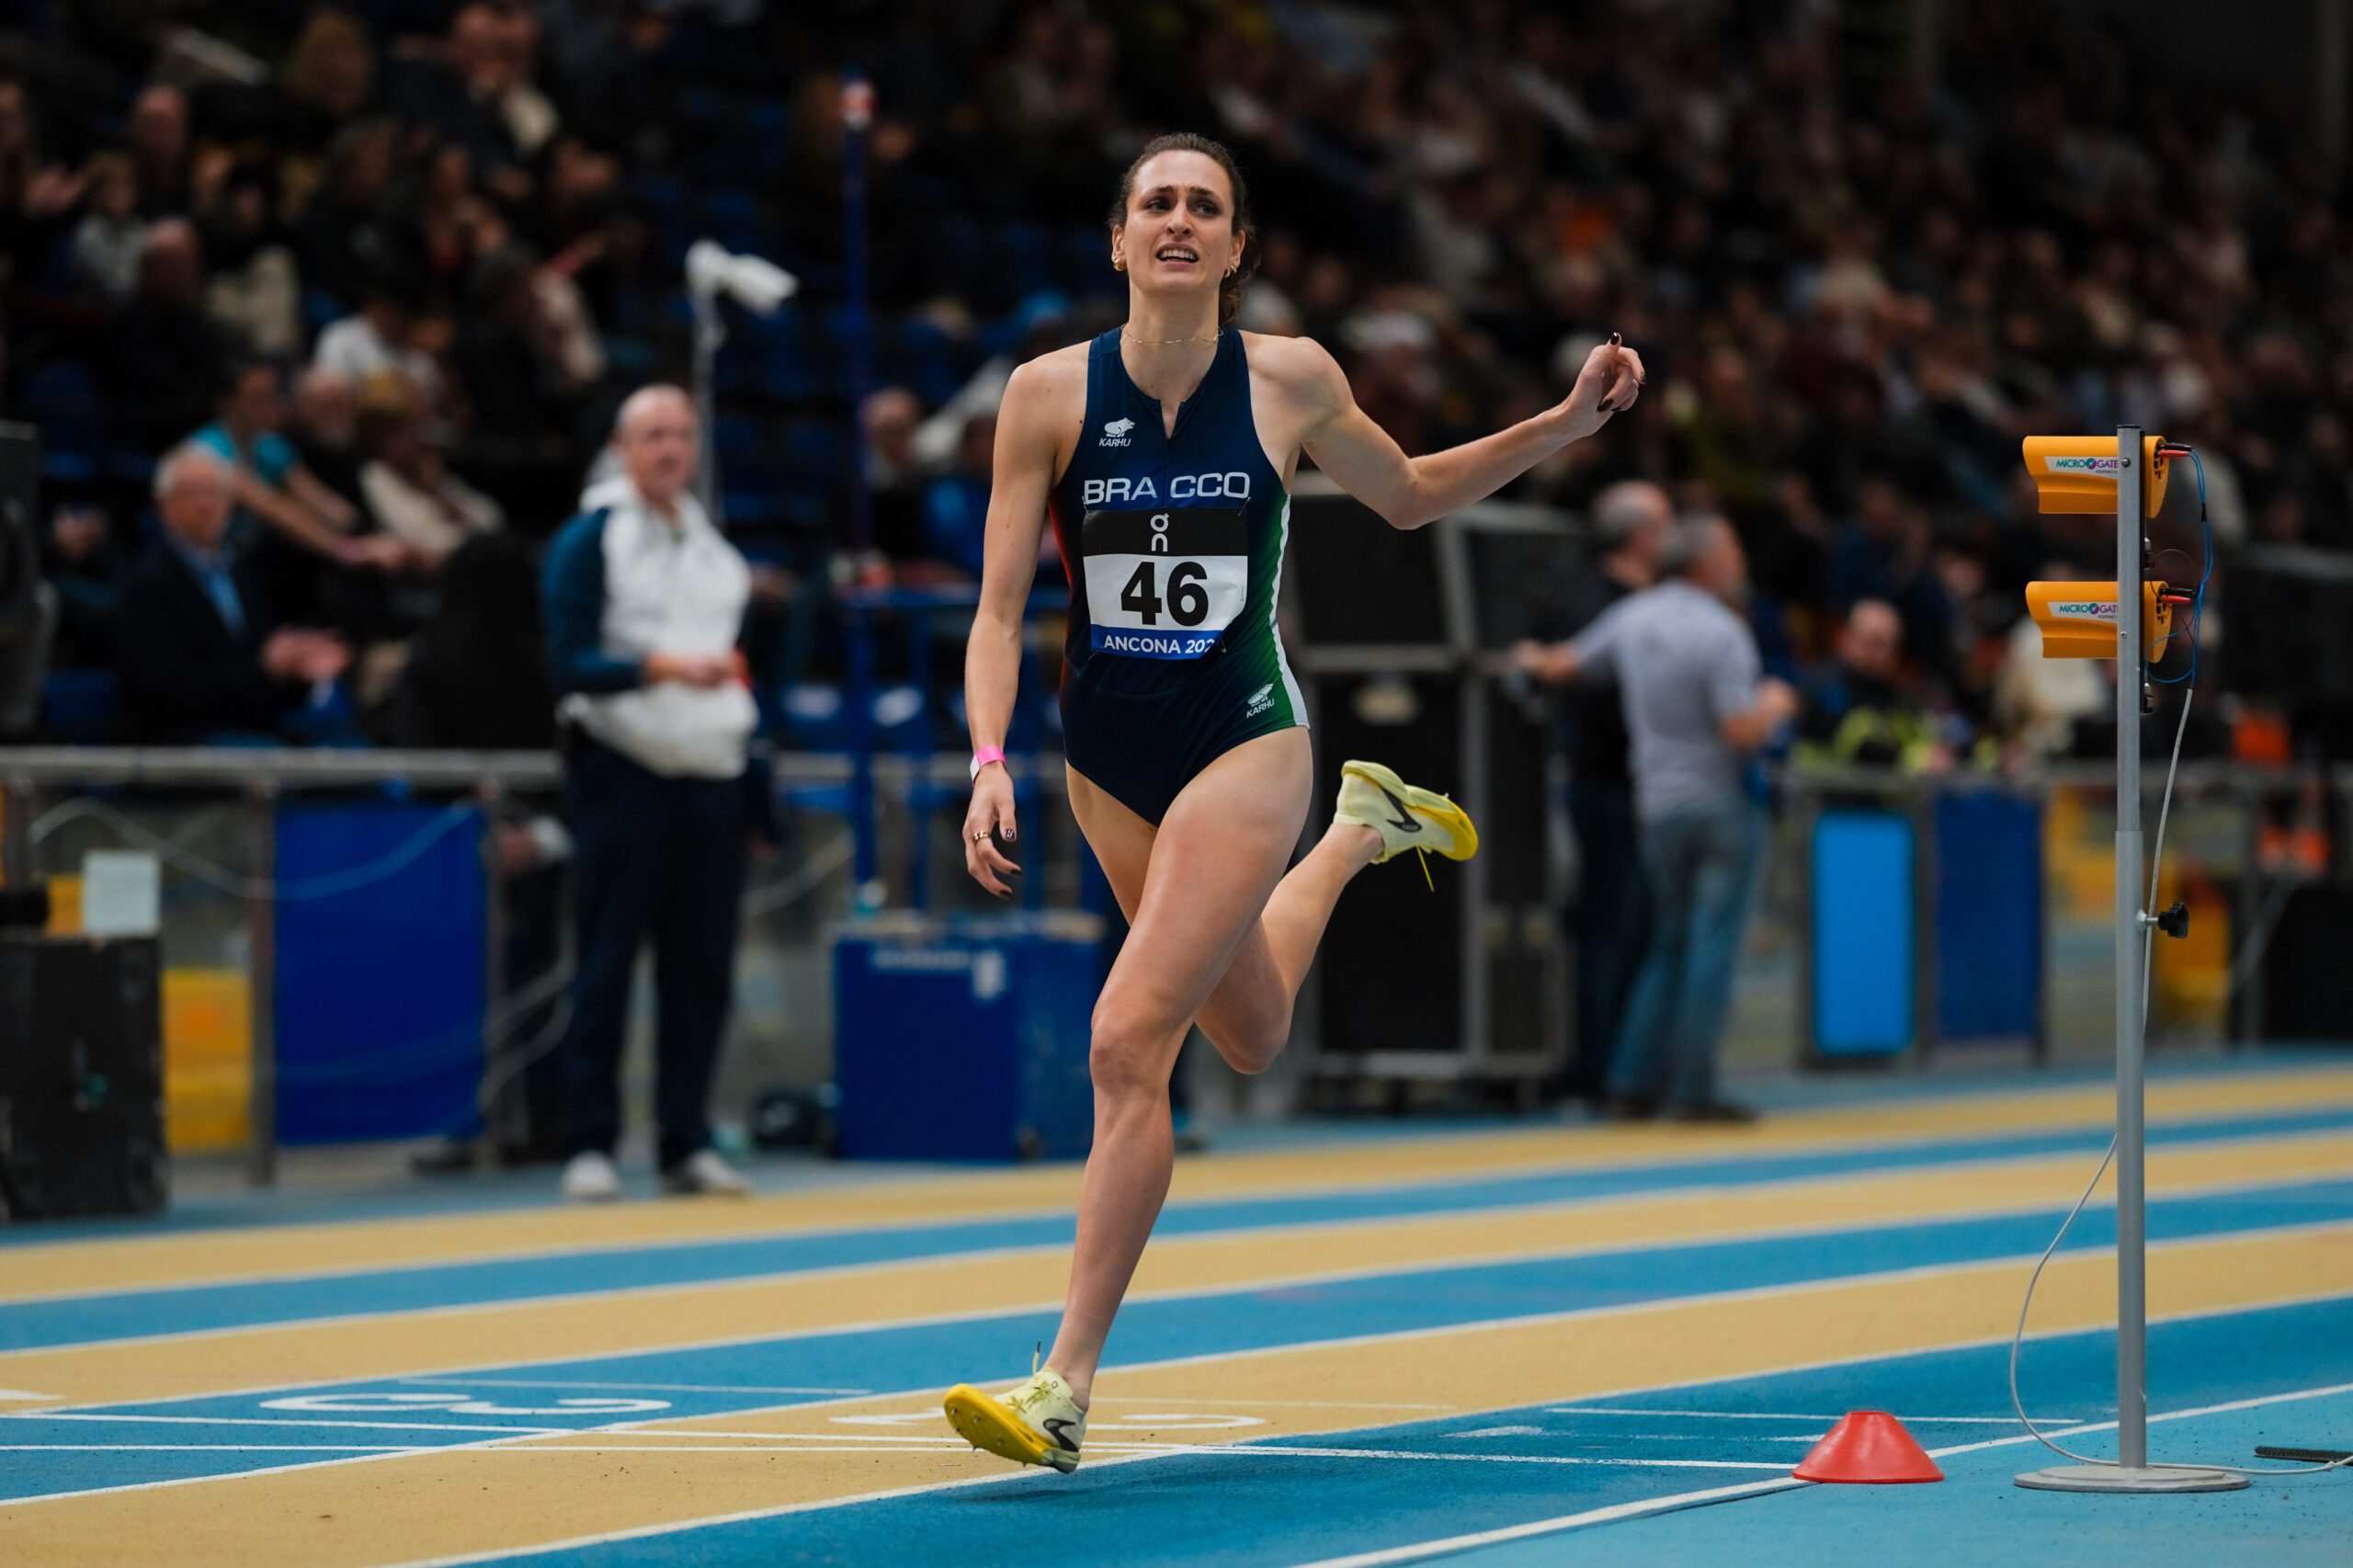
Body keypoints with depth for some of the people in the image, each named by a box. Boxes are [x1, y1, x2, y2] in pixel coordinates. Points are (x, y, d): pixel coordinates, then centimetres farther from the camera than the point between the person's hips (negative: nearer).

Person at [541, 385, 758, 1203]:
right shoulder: (589, 541, -1)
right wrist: (662, 667, -22)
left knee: (702, 967, 3)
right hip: (624, 773, -5)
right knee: (606, 966, -5)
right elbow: (570, 664, -10)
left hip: (711, 778, 5)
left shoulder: (714, 546, 18)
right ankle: (590, 1145, -2)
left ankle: (686, 1143, 9)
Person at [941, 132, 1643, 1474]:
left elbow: (1411, 496, 13)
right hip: (1109, 758, 3)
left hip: (1246, 743, -3)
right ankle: (1359, 834, 53)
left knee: (1129, 1043, -17)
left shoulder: (1291, 380, -7)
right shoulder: (1051, 393, -8)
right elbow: (1001, 606, -7)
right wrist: (991, 763, -21)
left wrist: (1568, 423, 3)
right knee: (1251, 1038, 22)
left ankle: (1066, 1387, -14)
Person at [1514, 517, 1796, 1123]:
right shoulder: (1723, 634, -15)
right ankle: (1692, 1089, -7)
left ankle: (1634, 1083, 9)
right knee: (1711, 946, -4)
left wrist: (1533, 660, 40)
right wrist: (1774, 705, 1)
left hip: (1659, 805, 6)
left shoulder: (1632, 617, 4)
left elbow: (1561, 665, 17)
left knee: (1669, 943, 15)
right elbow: (1742, 731, -20)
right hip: (1718, 799, -6)